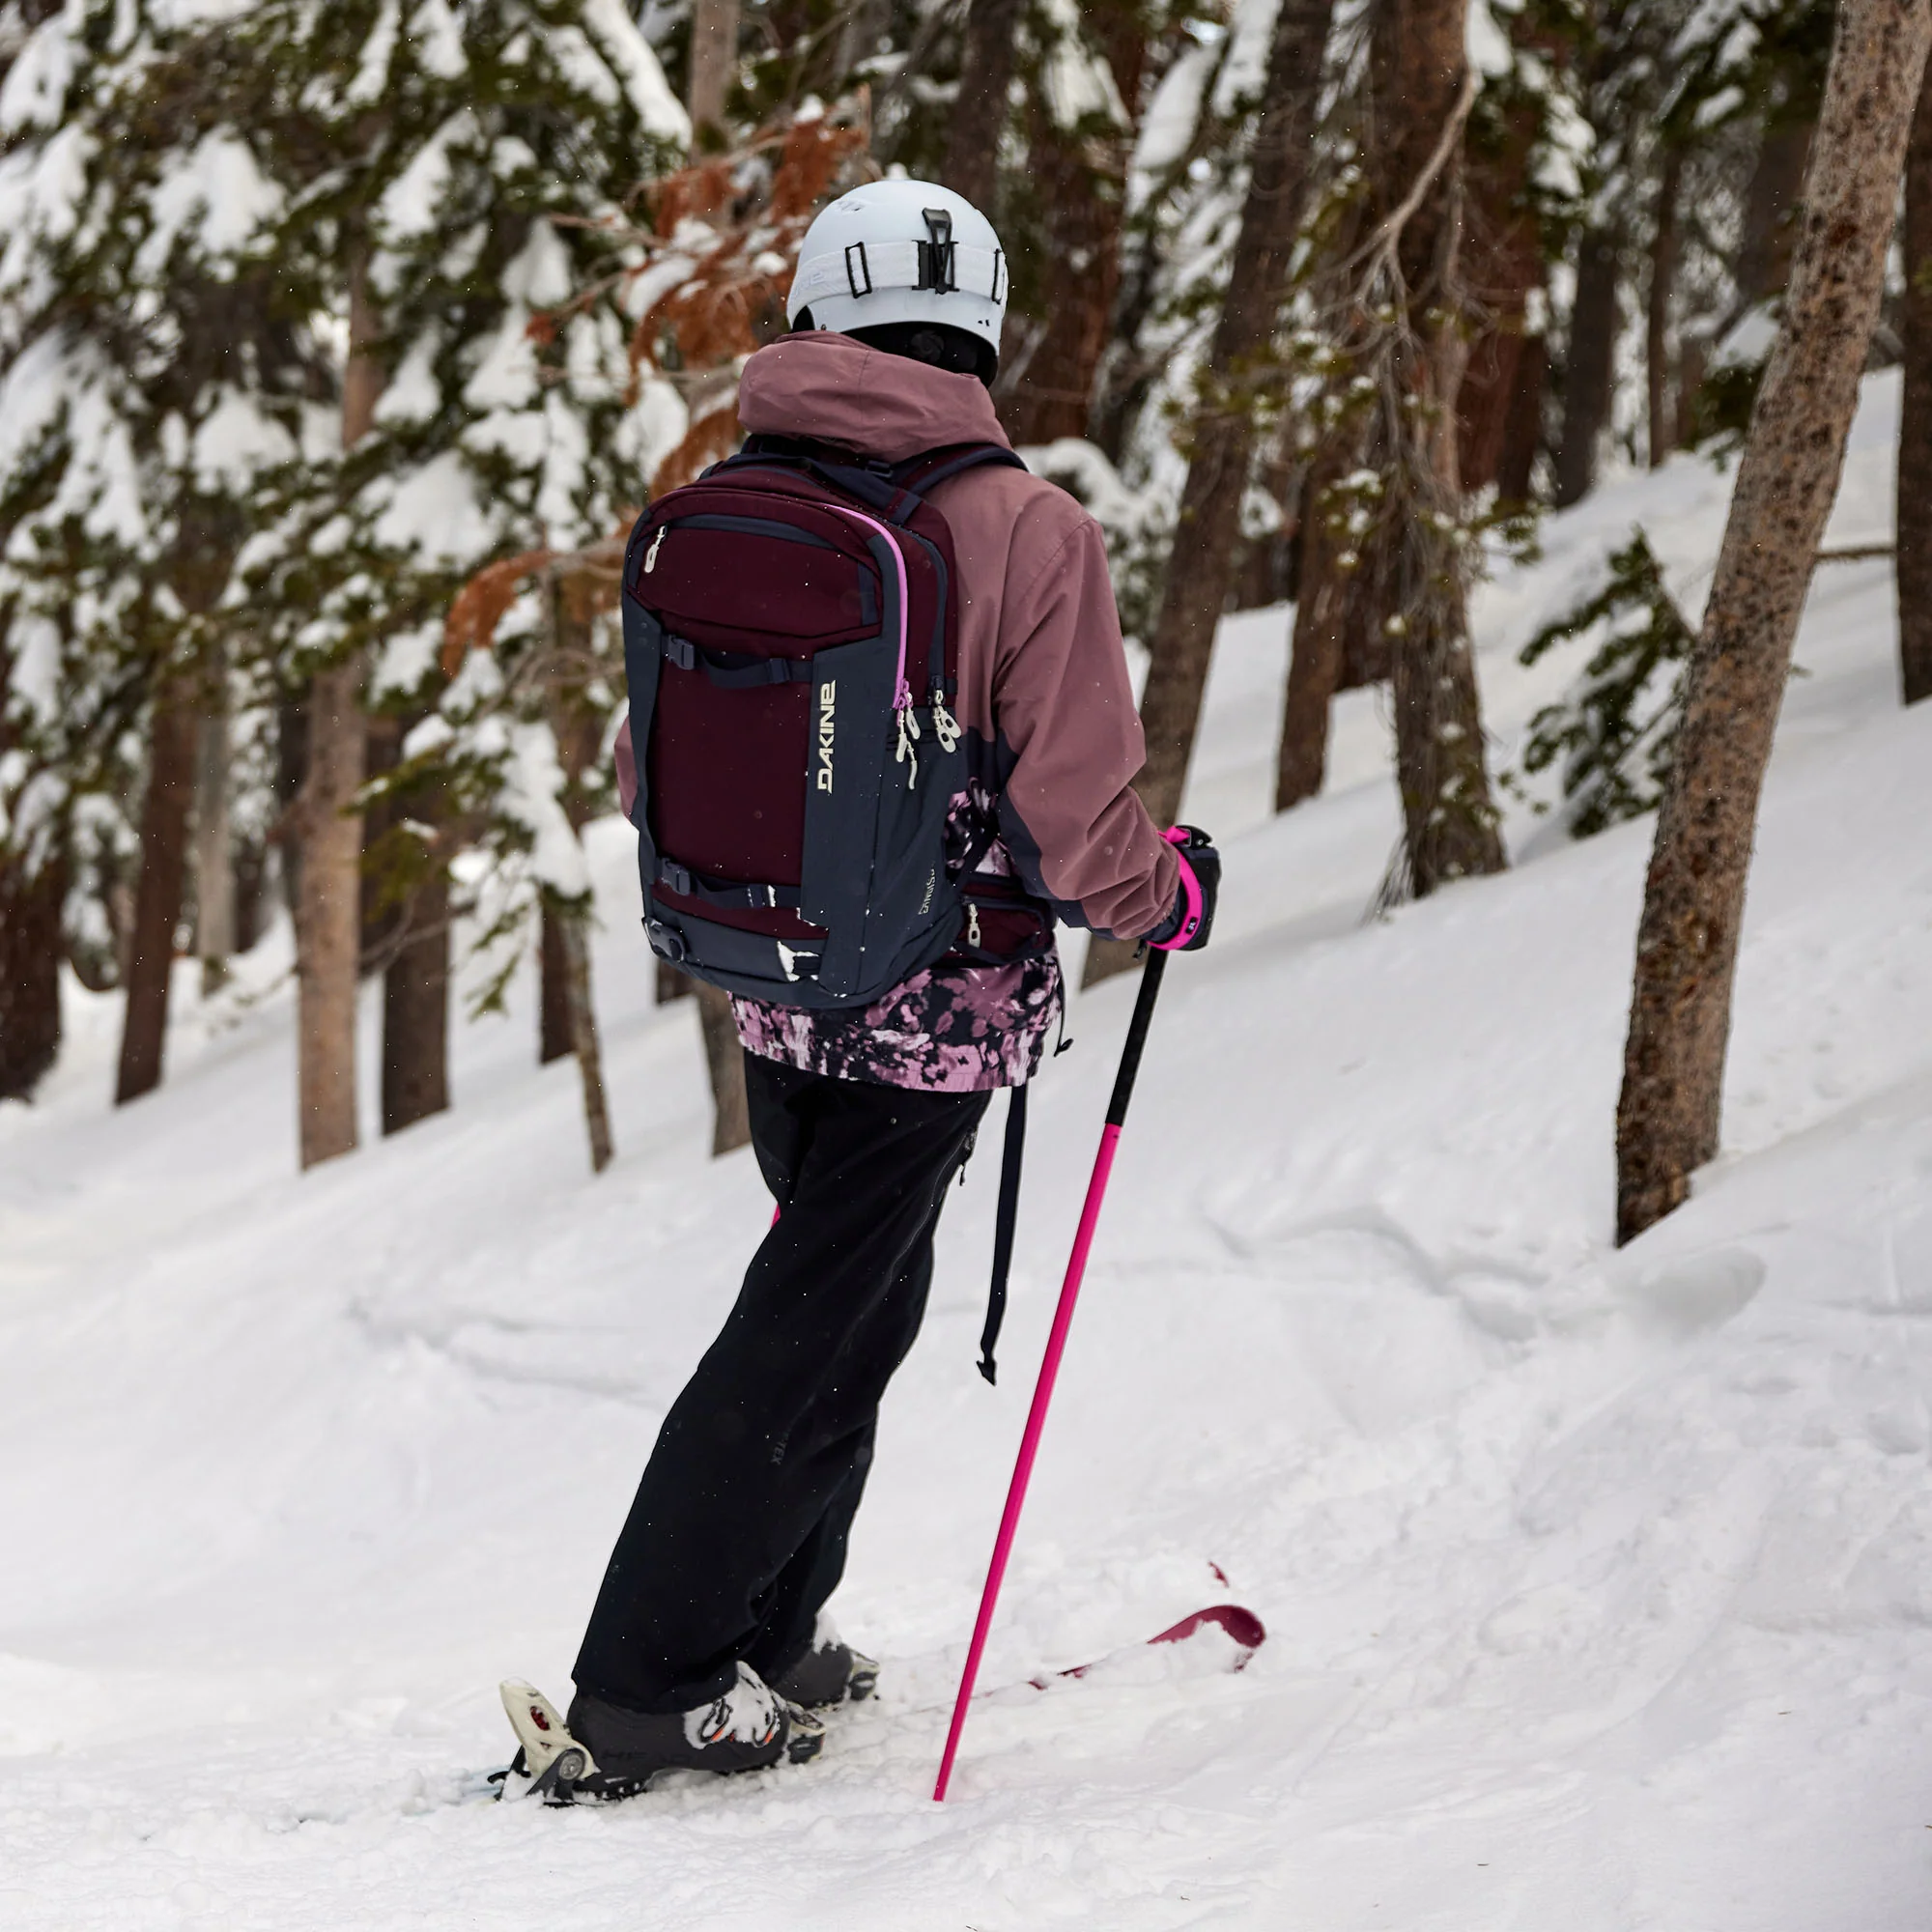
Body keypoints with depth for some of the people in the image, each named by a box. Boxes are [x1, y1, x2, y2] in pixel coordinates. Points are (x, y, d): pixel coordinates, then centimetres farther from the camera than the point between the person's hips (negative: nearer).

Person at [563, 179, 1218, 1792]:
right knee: (811, 1335, 3)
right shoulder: (1031, 529, -17)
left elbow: (653, 772, 8)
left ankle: (766, 1638, 31)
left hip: (778, 993, 5)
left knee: (846, 1294, 23)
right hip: (939, 1008, -5)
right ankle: (647, 1689, 6)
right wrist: (1165, 893, 3)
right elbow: (1073, 812, -18)